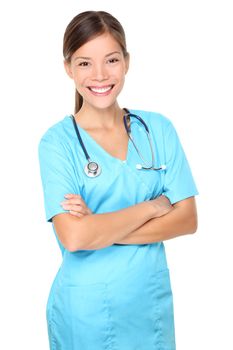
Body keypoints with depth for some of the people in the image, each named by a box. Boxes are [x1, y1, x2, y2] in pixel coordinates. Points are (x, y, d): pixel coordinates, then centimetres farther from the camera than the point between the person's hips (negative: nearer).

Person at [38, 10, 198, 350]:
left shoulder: (158, 128, -1)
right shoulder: (57, 141, -11)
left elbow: (188, 219, -6)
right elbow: (73, 237, -21)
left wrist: (102, 230, -16)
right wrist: (152, 207, -13)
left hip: (152, 298, 3)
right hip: (85, 307, -3)